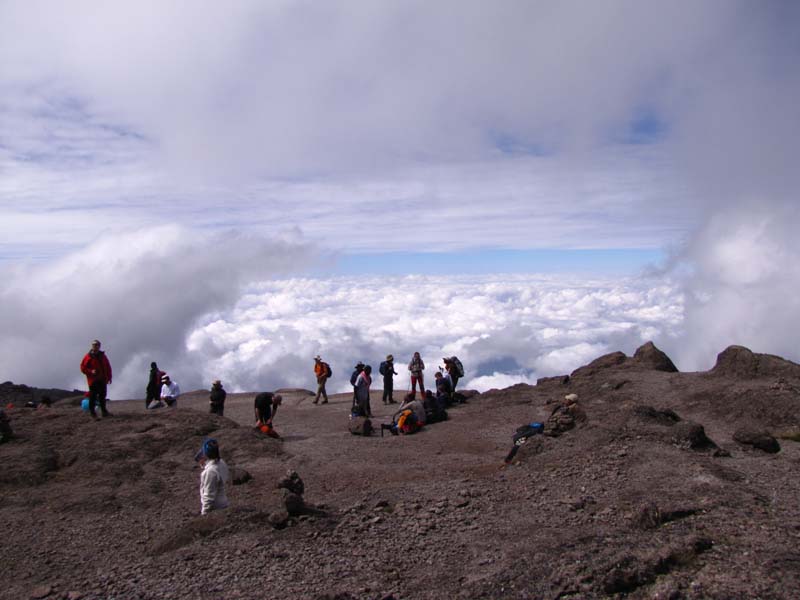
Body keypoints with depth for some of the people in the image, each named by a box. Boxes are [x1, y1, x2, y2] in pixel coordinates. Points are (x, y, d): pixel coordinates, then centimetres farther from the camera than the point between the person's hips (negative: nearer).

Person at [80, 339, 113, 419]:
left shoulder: (103, 356, 11)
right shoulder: (88, 357, -5)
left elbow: (108, 367, 16)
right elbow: (83, 368, -6)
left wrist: (109, 377, 10)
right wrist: (91, 371, -21)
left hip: (102, 380, 5)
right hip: (93, 380, -5)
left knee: (102, 395, 11)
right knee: (93, 397, -3)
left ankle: (104, 411, 19)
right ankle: (92, 412, 4)